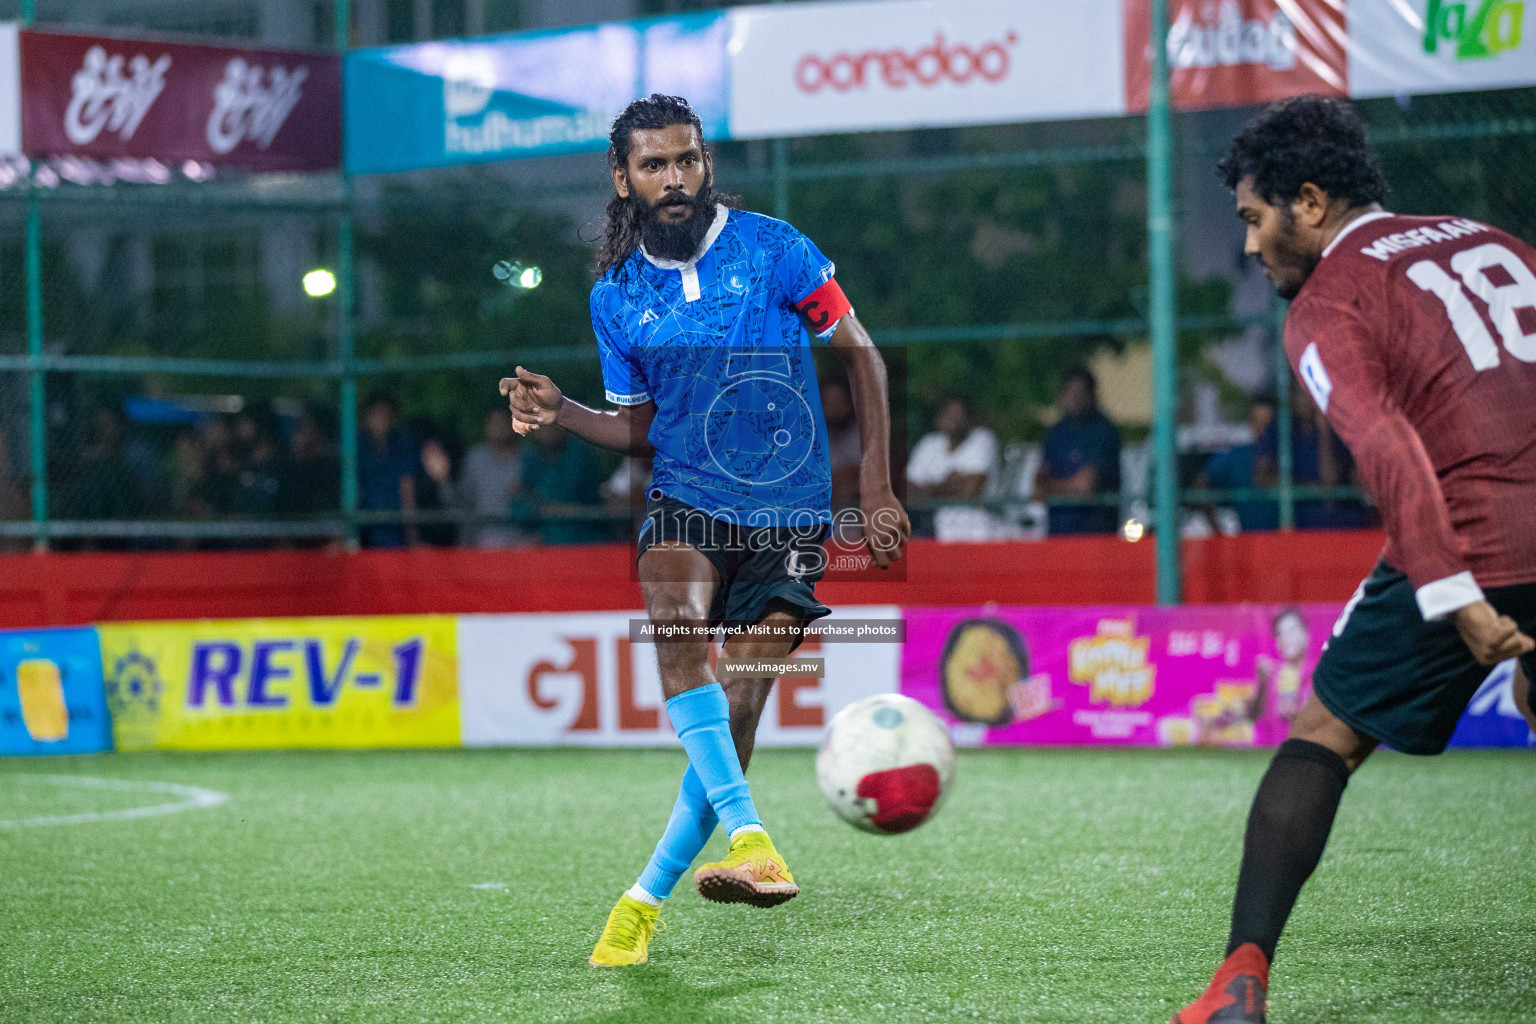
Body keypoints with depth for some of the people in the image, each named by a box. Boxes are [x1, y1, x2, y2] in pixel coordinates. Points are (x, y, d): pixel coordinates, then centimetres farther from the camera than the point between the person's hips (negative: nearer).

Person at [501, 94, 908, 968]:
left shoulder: (771, 249, -3)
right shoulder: (617, 296, 7)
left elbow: (862, 356, 3)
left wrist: (877, 486, -3)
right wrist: (562, 414, -4)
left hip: (789, 514, -1)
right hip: (686, 500, 2)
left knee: (738, 712, -9)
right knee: (682, 643, -30)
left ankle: (645, 901, 1)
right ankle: (749, 840, -38)